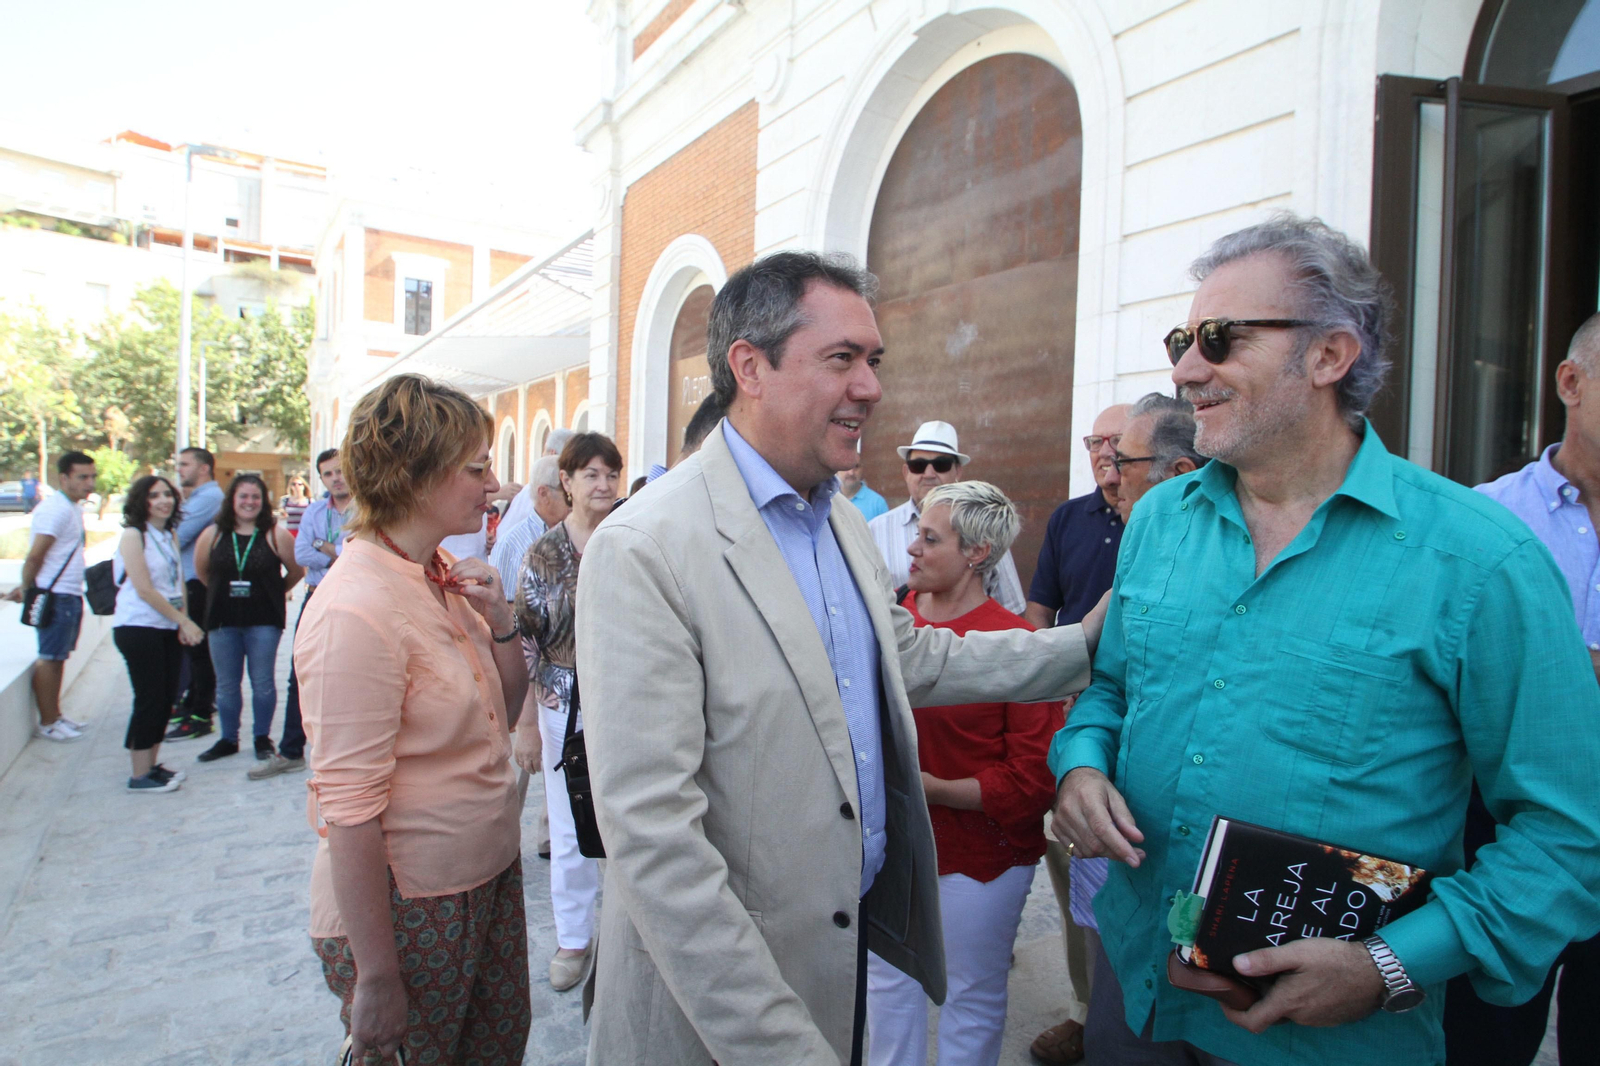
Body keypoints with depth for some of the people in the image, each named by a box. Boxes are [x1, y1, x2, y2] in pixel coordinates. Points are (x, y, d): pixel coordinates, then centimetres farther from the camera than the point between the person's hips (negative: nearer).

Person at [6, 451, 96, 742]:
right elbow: (35, 556, -18)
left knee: (59, 656, 15)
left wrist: (26, 588, 13)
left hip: (70, 595, 9)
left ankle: (55, 715, 24)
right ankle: (47, 723, 6)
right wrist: (26, 590, -8)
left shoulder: (73, 508, 14)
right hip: (54, 596, -9)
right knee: (49, 658, -1)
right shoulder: (55, 509, -16)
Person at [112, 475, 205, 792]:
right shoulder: (133, 535, -10)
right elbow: (144, 590, -15)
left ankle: (152, 765, 23)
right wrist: (184, 621, -14)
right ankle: (139, 775, 9)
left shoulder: (171, 534, 11)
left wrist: (183, 623, 0)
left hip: (169, 629, 7)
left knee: (166, 698, 10)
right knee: (150, 700, -3)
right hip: (138, 627, -7)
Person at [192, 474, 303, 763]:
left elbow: (296, 571, 1)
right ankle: (229, 739, 25)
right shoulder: (213, 535, 1)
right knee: (226, 684, 11)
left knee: (263, 683, 5)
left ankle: (263, 738, 19)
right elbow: (201, 571, 15)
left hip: (264, 621, -2)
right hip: (222, 621, 3)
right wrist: (224, 593, 16)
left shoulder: (275, 535, -7)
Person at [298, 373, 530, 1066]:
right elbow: (349, 812, -23)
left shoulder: (444, 575, 2)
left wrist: (500, 623, -8)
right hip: (406, 906, -8)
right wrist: (374, 980, -18)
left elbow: (504, 714, 9)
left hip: (490, 875, 8)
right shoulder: (358, 610, -23)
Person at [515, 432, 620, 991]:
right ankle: (573, 938, 27)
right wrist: (529, 713, -5)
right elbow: (526, 634, 0)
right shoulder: (543, 553, -1)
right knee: (570, 825, 9)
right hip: (566, 703, 0)